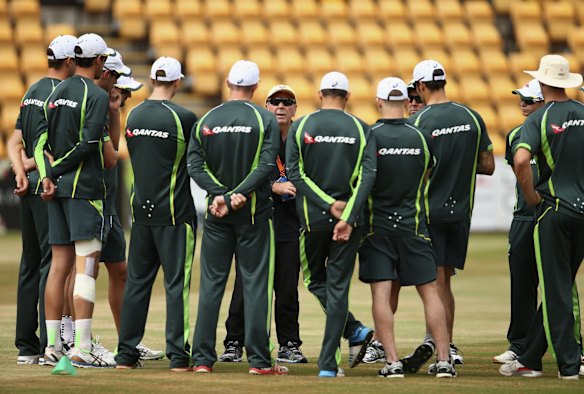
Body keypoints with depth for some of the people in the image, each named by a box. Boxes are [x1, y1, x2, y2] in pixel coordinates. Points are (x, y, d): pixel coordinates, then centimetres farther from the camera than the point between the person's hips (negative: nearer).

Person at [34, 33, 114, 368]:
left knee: (60, 265, 9)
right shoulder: (97, 96, -9)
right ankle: (82, 349, -13)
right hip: (85, 188, -7)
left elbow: (40, 139, 7)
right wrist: (56, 169, -5)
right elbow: (88, 144, -16)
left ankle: (52, 346, 9)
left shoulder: (56, 93, 13)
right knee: (86, 265, -8)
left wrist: (48, 175, -3)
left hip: (58, 189, 7)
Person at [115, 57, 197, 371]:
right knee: (176, 283, -2)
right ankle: (178, 355, -3)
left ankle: (126, 354, 11)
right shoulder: (183, 118, -12)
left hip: (141, 209, 5)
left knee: (137, 281, 10)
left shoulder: (134, 116, 5)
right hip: (175, 212, -5)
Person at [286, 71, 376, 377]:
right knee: (338, 288, 4)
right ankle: (328, 364, 0)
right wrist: (347, 217, -13)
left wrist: (330, 204, -10)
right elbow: (367, 176, -9)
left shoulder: (300, 127, 1)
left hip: (312, 217, -1)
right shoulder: (360, 130, 1)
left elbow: (295, 174, -8)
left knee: (316, 281, 19)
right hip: (349, 218, 1)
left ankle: (355, 331, 1)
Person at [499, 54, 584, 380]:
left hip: (554, 208, -5)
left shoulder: (540, 118, -8)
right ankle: (529, 359, 19)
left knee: (556, 290, 1)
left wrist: (531, 196, -10)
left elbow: (521, 160, -24)